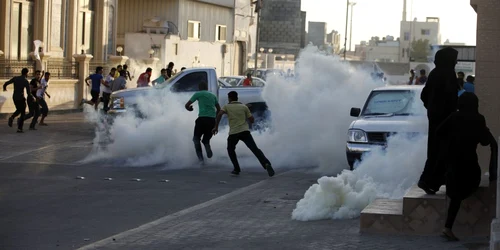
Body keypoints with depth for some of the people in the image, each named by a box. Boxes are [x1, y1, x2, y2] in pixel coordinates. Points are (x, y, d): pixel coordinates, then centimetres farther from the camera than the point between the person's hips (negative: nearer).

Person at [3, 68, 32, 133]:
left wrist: (4, 88, 29)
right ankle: (19, 128, 3)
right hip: (21, 98, -5)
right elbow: (28, 94, -16)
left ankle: (12, 117, -2)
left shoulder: (15, 78, 1)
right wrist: (32, 98, 5)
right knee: (23, 113, 11)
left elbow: (6, 83, 5)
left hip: (14, 97, 5)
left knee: (19, 110, 28)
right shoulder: (26, 82, -13)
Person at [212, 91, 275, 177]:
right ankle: (266, 164, -29)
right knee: (255, 149, -8)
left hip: (233, 133, -1)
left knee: (230, 150, 25)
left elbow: (219, 114, -9)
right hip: (245, 131, 1)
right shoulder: (244, 107, 14)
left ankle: (237, 169, 16)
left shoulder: (226, 107, 11)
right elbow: (252, 120, 10)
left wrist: (216, 127, -5)